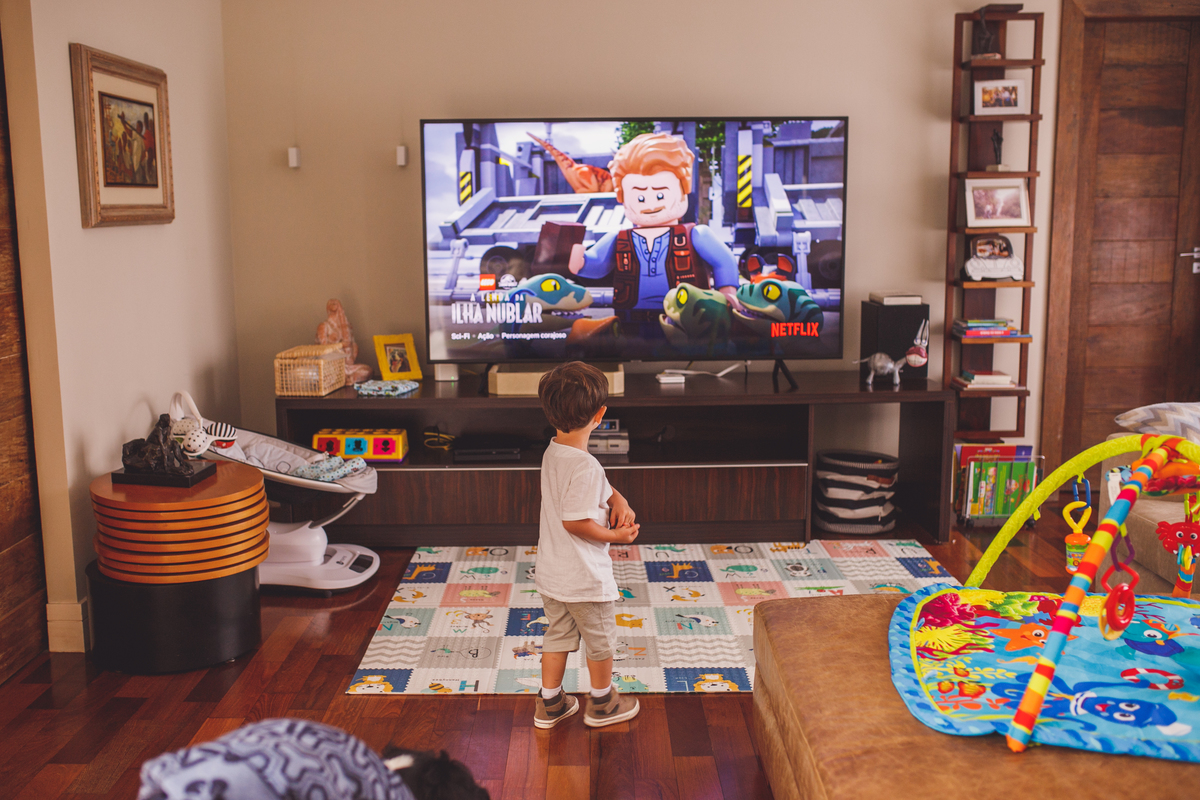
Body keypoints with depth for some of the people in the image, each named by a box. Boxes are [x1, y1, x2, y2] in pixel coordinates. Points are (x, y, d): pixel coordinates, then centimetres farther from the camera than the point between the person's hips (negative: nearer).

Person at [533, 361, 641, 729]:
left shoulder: (552, 452, 0)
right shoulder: (586, 466, -28)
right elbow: (575, 521, -27)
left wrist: (617, 499, -4)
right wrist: (615, 536, -15)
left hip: (550, 574, 8)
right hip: (585, 578, -8)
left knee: (557, 635, 22)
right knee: (600, 640, 15)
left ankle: (549, 704, 33)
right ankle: (602, 704, 33)